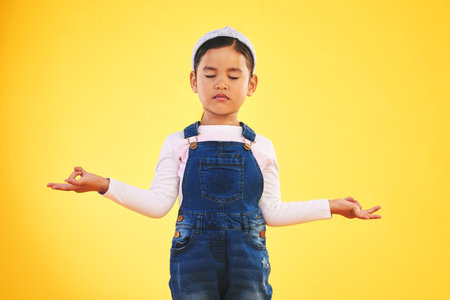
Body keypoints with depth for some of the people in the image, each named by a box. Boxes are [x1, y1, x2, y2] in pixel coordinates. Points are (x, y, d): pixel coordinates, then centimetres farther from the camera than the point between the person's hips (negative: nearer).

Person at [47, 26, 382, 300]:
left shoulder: (261, 147, 8)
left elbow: (272, 212, 9)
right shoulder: (178, 144, 5)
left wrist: (330, 206, 7)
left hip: (247, 260, 1)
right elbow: (158, 203, -1)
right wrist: (103, 185, -10)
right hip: (193, 258, -1)